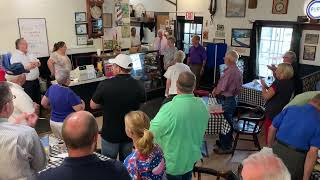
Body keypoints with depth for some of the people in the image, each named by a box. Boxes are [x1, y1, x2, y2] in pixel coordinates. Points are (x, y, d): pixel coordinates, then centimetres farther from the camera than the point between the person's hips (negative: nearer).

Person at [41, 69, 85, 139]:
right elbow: (80, 109, -21)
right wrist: (82, 103, 0)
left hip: (53, 122, 8)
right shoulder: (69, 93, -24)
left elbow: (43, 103, 11)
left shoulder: (51, 88, -2)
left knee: (60, 139, 24)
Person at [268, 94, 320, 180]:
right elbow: (312, 152, -15)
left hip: (277, 150, 3)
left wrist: (270, 147, 21)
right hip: (295, 158, -3)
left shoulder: (290, 109, 2)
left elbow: (272, 128, 7)